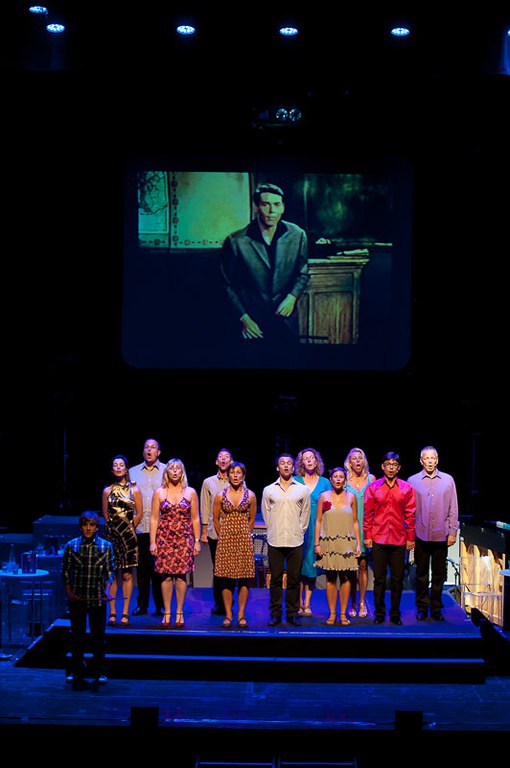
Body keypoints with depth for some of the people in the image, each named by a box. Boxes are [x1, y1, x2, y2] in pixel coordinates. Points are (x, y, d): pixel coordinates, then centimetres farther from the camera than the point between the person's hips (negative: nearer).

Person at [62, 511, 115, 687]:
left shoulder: (106, 546, 1)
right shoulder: (71, 546, 1)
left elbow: (110, 571, 4)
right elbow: (66, 571, 4)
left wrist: (107, 590, -8)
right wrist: (69, 592, -4)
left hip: (97, 598, 0)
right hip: (77, 598, 0)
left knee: (98, 635, 5)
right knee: (77, 635, 8)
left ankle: (99, 672, 14)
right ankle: (76, 671, 18)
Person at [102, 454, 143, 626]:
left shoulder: (134, 490, 0)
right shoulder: (107, 491, 4)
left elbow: (139, 514, 4)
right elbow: (105, 514, 12)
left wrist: (128, 528, 7)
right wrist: (114, 527, 10)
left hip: (128, 535, -1)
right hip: (111, 535, 1)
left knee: (127, 575, 0)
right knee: (112, 575, 0)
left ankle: (125, 613, 5)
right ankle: (112, 613, 5)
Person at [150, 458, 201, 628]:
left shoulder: (190, 492, 6)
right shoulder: (159, 493, 5)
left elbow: (195, 519, 8)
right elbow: (154, 519, 5)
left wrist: (197, 541, 3)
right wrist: (152, 542, 0)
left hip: (184, 538, 0)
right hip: (164, 537, 0)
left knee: (181, 575, -1)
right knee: (166, 575, -1)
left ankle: (179, 613, 8)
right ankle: (167, 613, 7)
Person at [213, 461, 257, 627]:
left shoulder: (250, 495, 2)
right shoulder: (220, 495, 2)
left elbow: (251, 520, 11)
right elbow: (216, 519, 9)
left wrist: (244, 534, 8)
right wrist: (223, 536, 7)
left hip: (244, 540, 0)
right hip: (225, 540, 0)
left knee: (244, 579, 0)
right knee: (226, 579, 0)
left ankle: (241, 614, 7)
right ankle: (228, 615, 7)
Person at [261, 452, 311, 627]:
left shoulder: (302, 490, 7)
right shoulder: (268, 490, 7)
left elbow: (305, 513, 12)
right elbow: (265, 512, 13)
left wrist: (299, 530, 8)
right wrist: (274, 530, 11)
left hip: (295, 540, 0)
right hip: (275, 540, 0)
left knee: (294, 579, 2)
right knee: (275, 578, 2)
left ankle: (292, 613, 11)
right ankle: (275, 613, 9)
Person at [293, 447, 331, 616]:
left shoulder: (325, 483, 8)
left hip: (317, 529, 1)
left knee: (312, 565, 1)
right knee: (299, 566, -2)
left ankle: (307, 604, 9)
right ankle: (299, 604, 6)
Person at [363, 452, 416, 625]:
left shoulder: (406, 488, 4)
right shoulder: (373, 487, 3)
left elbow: (410, 515, 5)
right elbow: (368, 514, 5)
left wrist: (410, 538, 3)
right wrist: (367, 536, 1)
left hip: (399, 540, 0)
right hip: (378, 539, 0)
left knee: (397, 579, 5)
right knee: (379, 579, 4)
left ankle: (395, 614, 16)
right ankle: (379, 613, 14)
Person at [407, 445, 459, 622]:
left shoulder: (448, 480, 4)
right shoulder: (412, 481, 3)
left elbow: (453, 508, 6)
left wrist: (453, 531, 1)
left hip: (441, 535, 0)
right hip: (420, 534, 0)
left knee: (439, 574, 6)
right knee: (421, 573, 7)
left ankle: (436, 608, 16)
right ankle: (422, 607, 16)